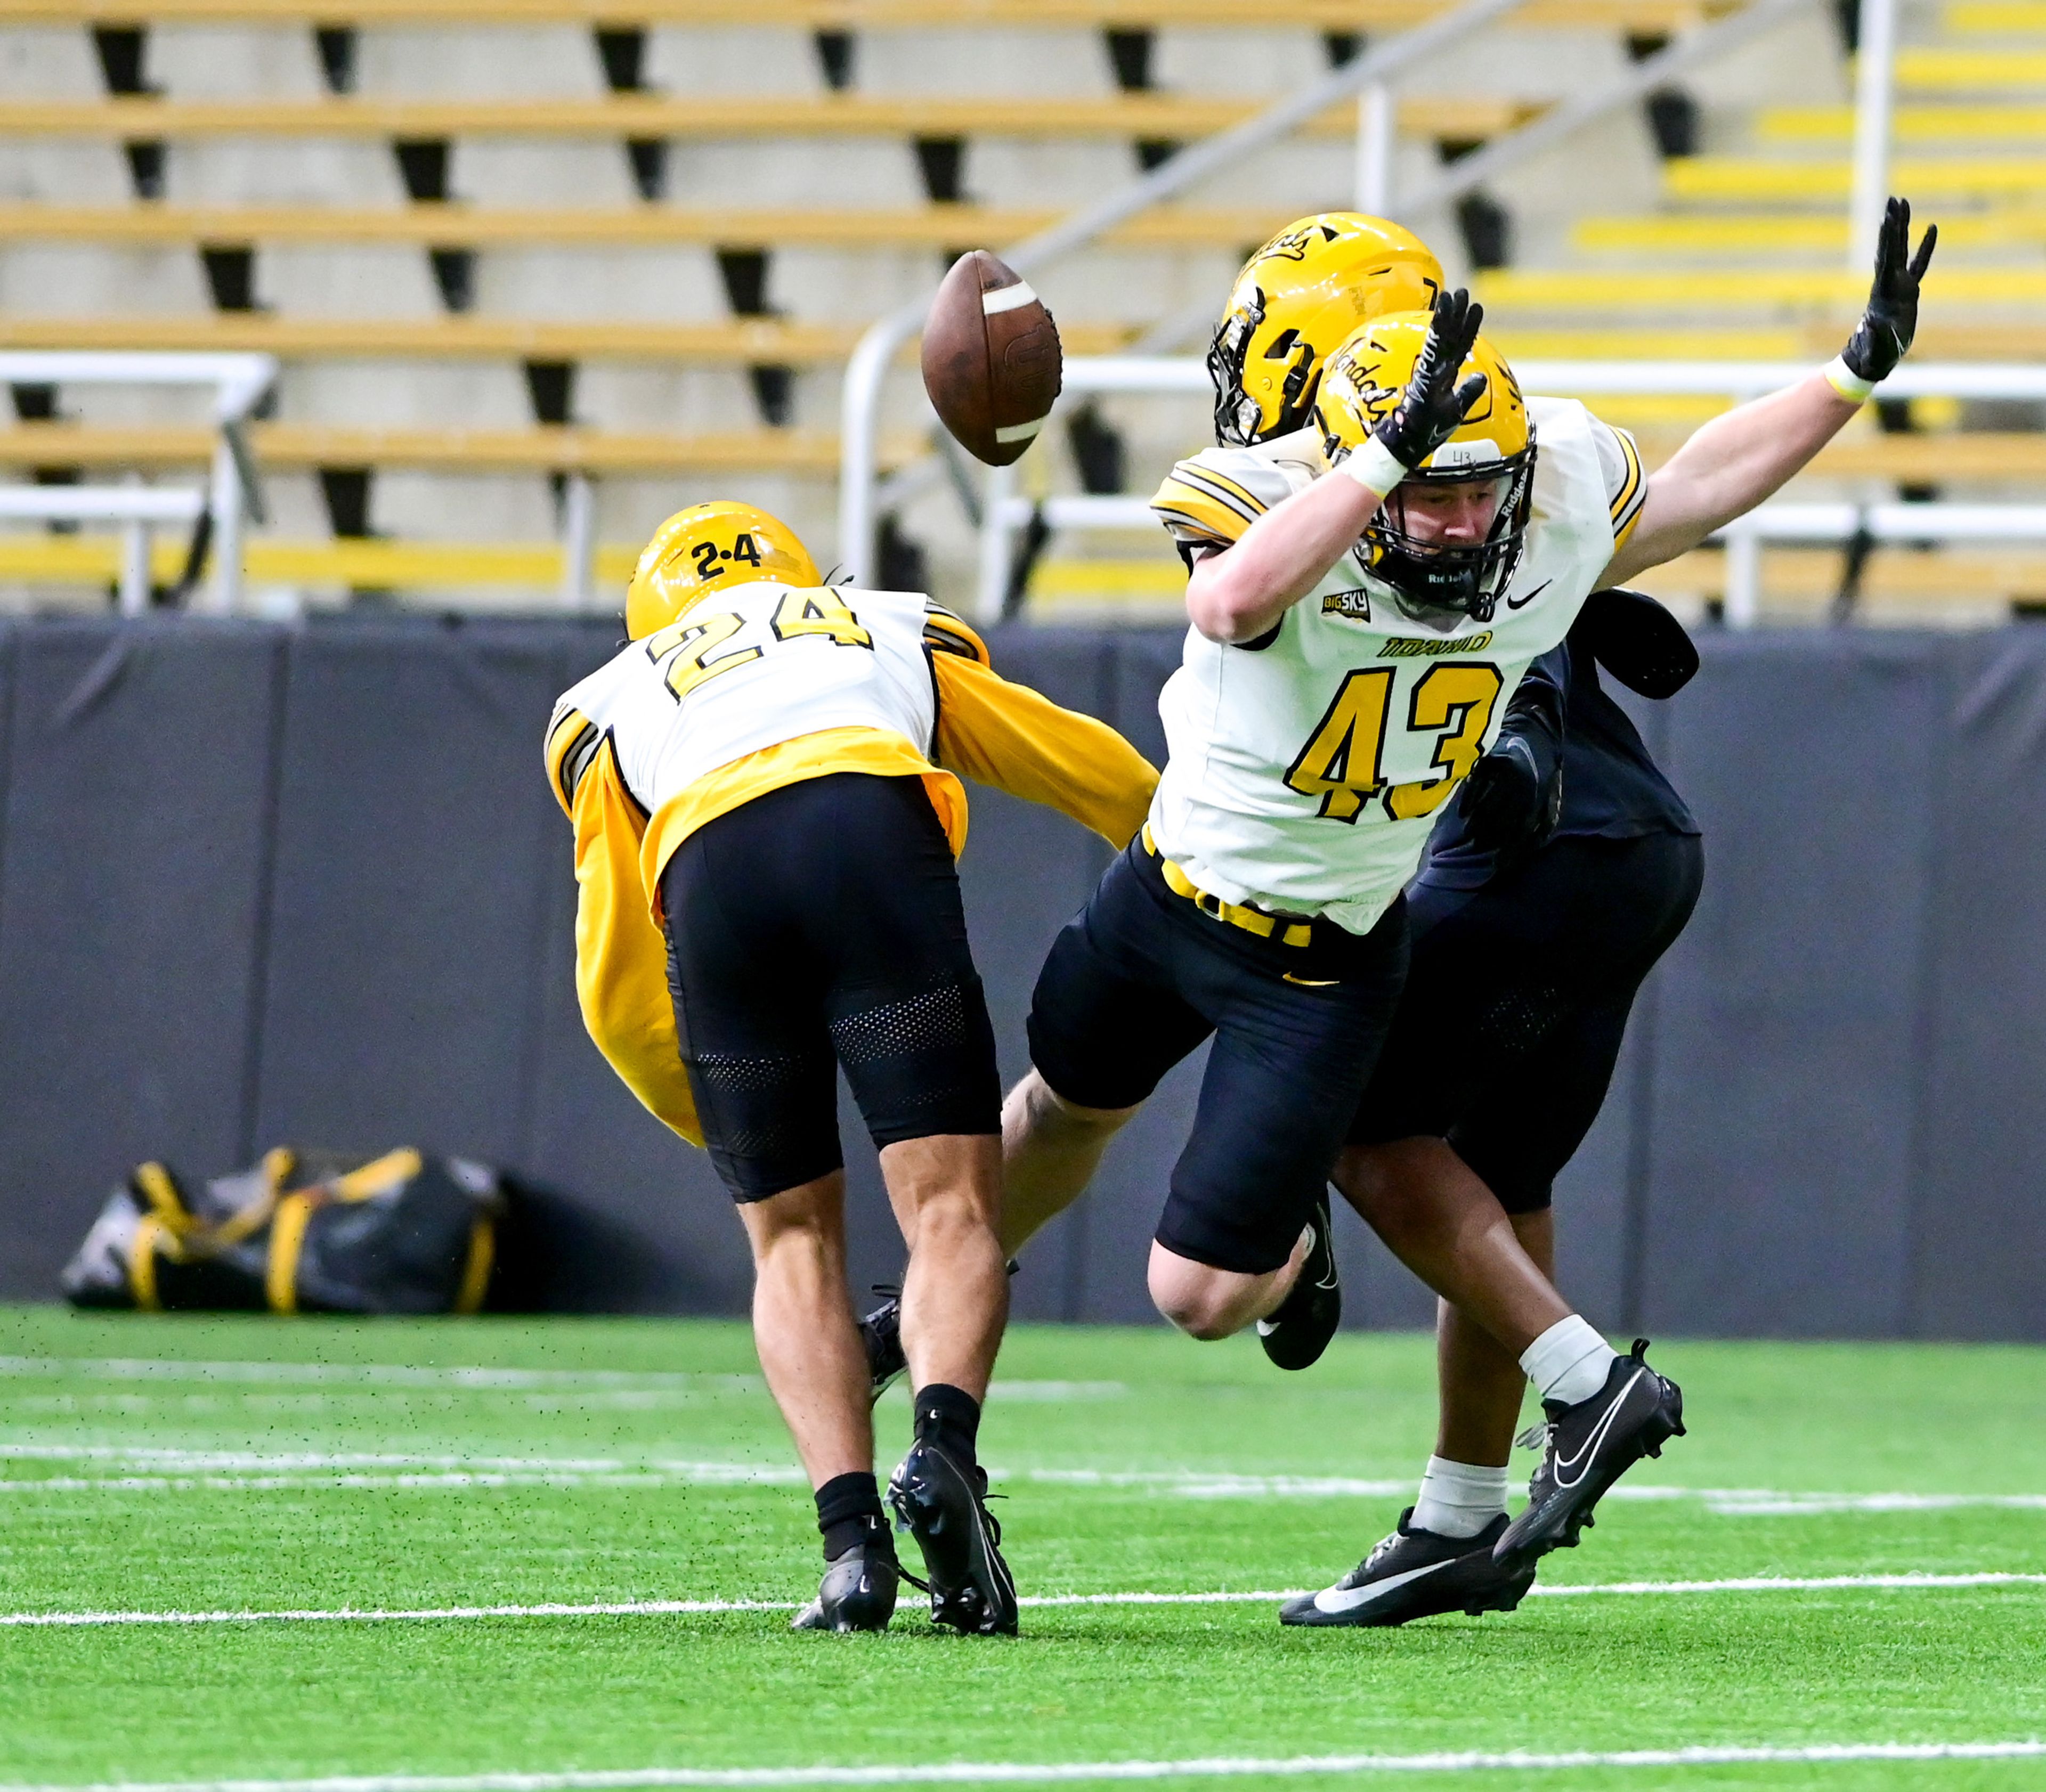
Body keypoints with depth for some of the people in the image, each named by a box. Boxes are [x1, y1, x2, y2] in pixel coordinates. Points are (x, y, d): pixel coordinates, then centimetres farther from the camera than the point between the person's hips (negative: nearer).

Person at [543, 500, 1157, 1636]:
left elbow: (617, 994, 30)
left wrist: (720, 1127, 43)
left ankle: (850, 1534, -6)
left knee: (795, 1239, 11)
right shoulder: (894, 631, 39)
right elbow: (1101, 775, 44)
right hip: (872, 830, -1)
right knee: (950, 1209, -1)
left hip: (708, 873, 1)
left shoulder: (607, 708, 36)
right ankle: (943, 1446, -28)